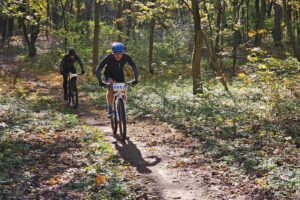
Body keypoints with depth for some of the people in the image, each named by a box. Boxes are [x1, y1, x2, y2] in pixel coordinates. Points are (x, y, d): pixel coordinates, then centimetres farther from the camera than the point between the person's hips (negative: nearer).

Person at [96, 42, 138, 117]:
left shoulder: (126, 57, -30)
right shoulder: (108, 57, -35)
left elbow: (134, 67, -26)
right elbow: (98, 69, -35)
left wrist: (136, 79, -42)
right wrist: (100, 81, -49)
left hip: (119, 73, 2)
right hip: (109, 73, -2)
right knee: (110, 88, -27)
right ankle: (109, 110, -17)